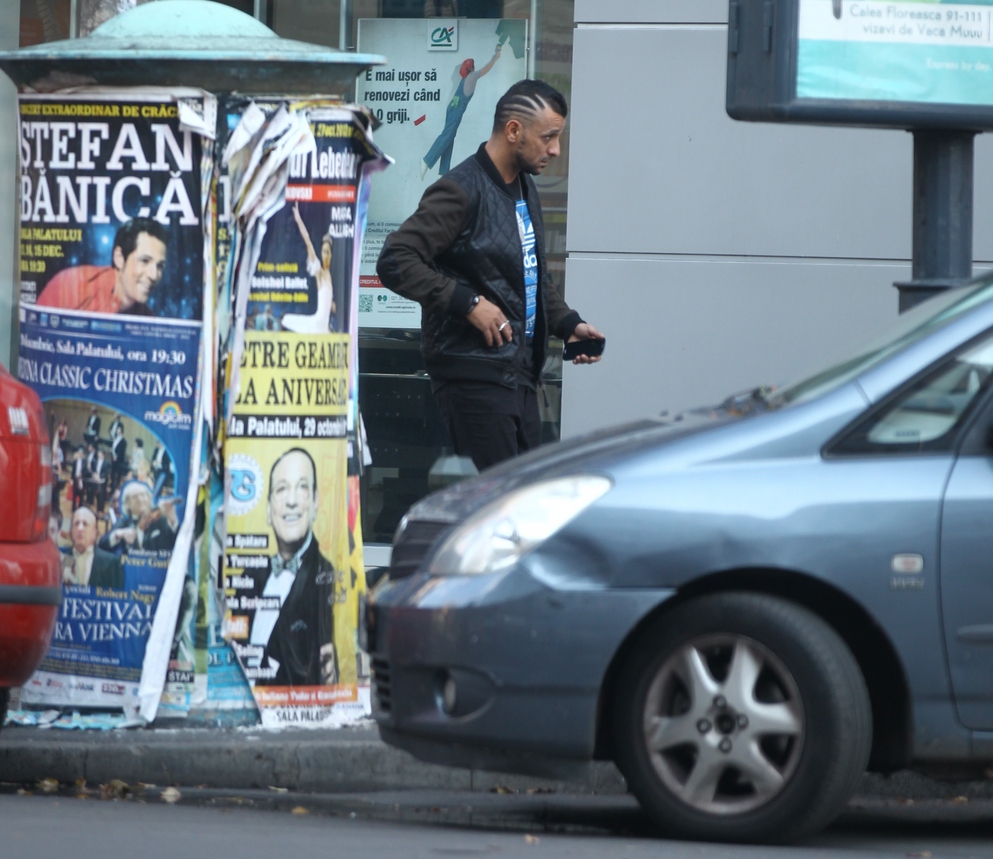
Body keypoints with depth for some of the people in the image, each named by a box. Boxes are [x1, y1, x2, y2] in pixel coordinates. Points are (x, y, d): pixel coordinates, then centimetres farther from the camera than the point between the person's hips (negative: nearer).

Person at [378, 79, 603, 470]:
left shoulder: (524, 188, 18)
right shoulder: (462, 191, -12)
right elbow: (394, 262, -20)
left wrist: (568, 324, 16)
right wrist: (468, 303, -21)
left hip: (520, 375, 9)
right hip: (474, 375, -9)